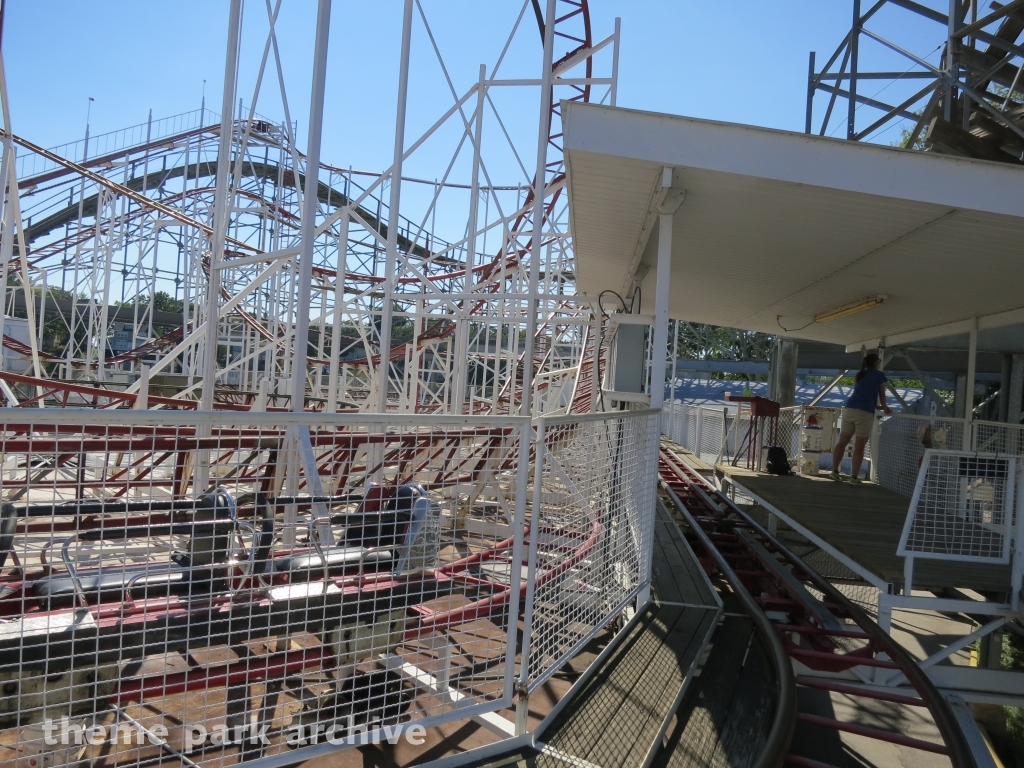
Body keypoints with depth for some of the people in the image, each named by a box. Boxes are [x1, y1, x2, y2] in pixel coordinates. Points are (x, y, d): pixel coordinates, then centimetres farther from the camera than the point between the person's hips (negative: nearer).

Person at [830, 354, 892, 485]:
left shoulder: (859, 374, 23)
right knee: (859, 447, -1)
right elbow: (881, 394, 17)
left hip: (849, 409, 5)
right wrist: (885, 408, 35)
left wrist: (875, 406, 48)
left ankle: (834, 471, 7)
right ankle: (854, 477, 1)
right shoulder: (879, 375, 8)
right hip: (865, 413, -5)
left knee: (842, 443, 8)